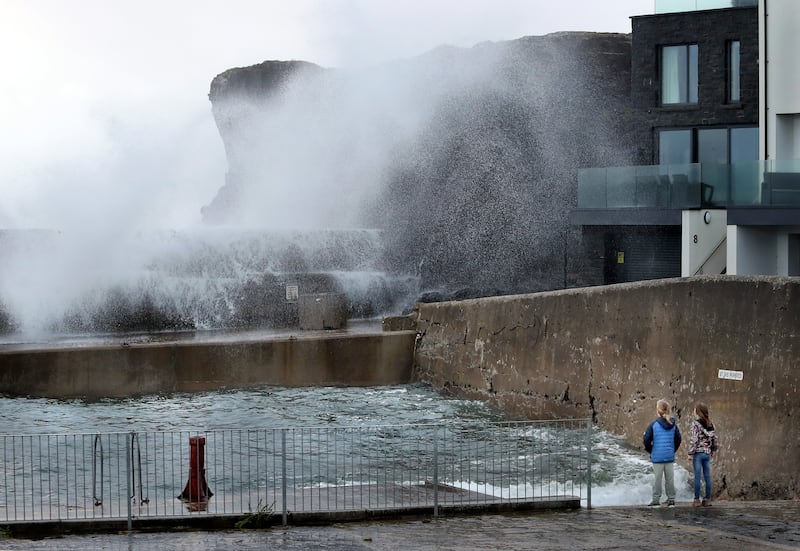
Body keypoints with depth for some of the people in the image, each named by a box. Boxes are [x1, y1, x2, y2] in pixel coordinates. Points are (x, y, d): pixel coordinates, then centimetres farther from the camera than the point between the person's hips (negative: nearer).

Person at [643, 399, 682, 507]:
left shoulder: (653, 425, -8)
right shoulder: (673, 425, 2)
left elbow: (647, 440, -8)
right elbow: (678, 440, 7)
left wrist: (650, 451, 8)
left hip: (657, 457, -3)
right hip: (670, 457, 3)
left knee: (657, 478, 4)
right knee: (670, 478, 8)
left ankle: (656, 499, 6)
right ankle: (671, 499, 11)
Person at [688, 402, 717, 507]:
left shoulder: (695, 423, -10)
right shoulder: (710, 423, 7)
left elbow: (694, 439, -15)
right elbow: (714, 438, 9)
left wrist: (690, 453, -11)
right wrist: (713, 450, 21)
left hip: (698, 452, -5)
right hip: (707, 453, 5)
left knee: (697, 477, -2)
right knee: (707, 477, 7)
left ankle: (697, 500, -1)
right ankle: (707, 499, 9)